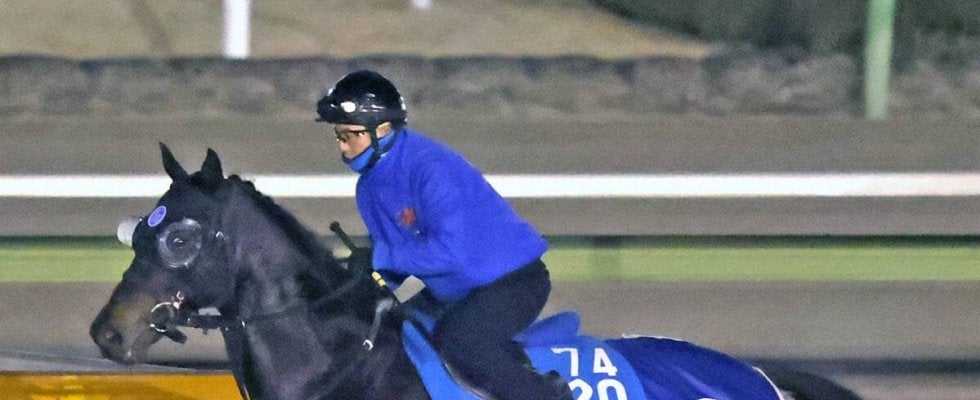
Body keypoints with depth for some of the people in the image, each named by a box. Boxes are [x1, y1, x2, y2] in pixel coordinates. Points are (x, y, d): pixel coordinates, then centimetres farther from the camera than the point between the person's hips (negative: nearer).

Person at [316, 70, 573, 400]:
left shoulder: (430, 168, -24)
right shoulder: (370, 187, 6)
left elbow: (450, 251, -32)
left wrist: (381, 257, -27)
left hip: (513, 281, -10)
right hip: (456, 290, 10)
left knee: (456, 340, -32)